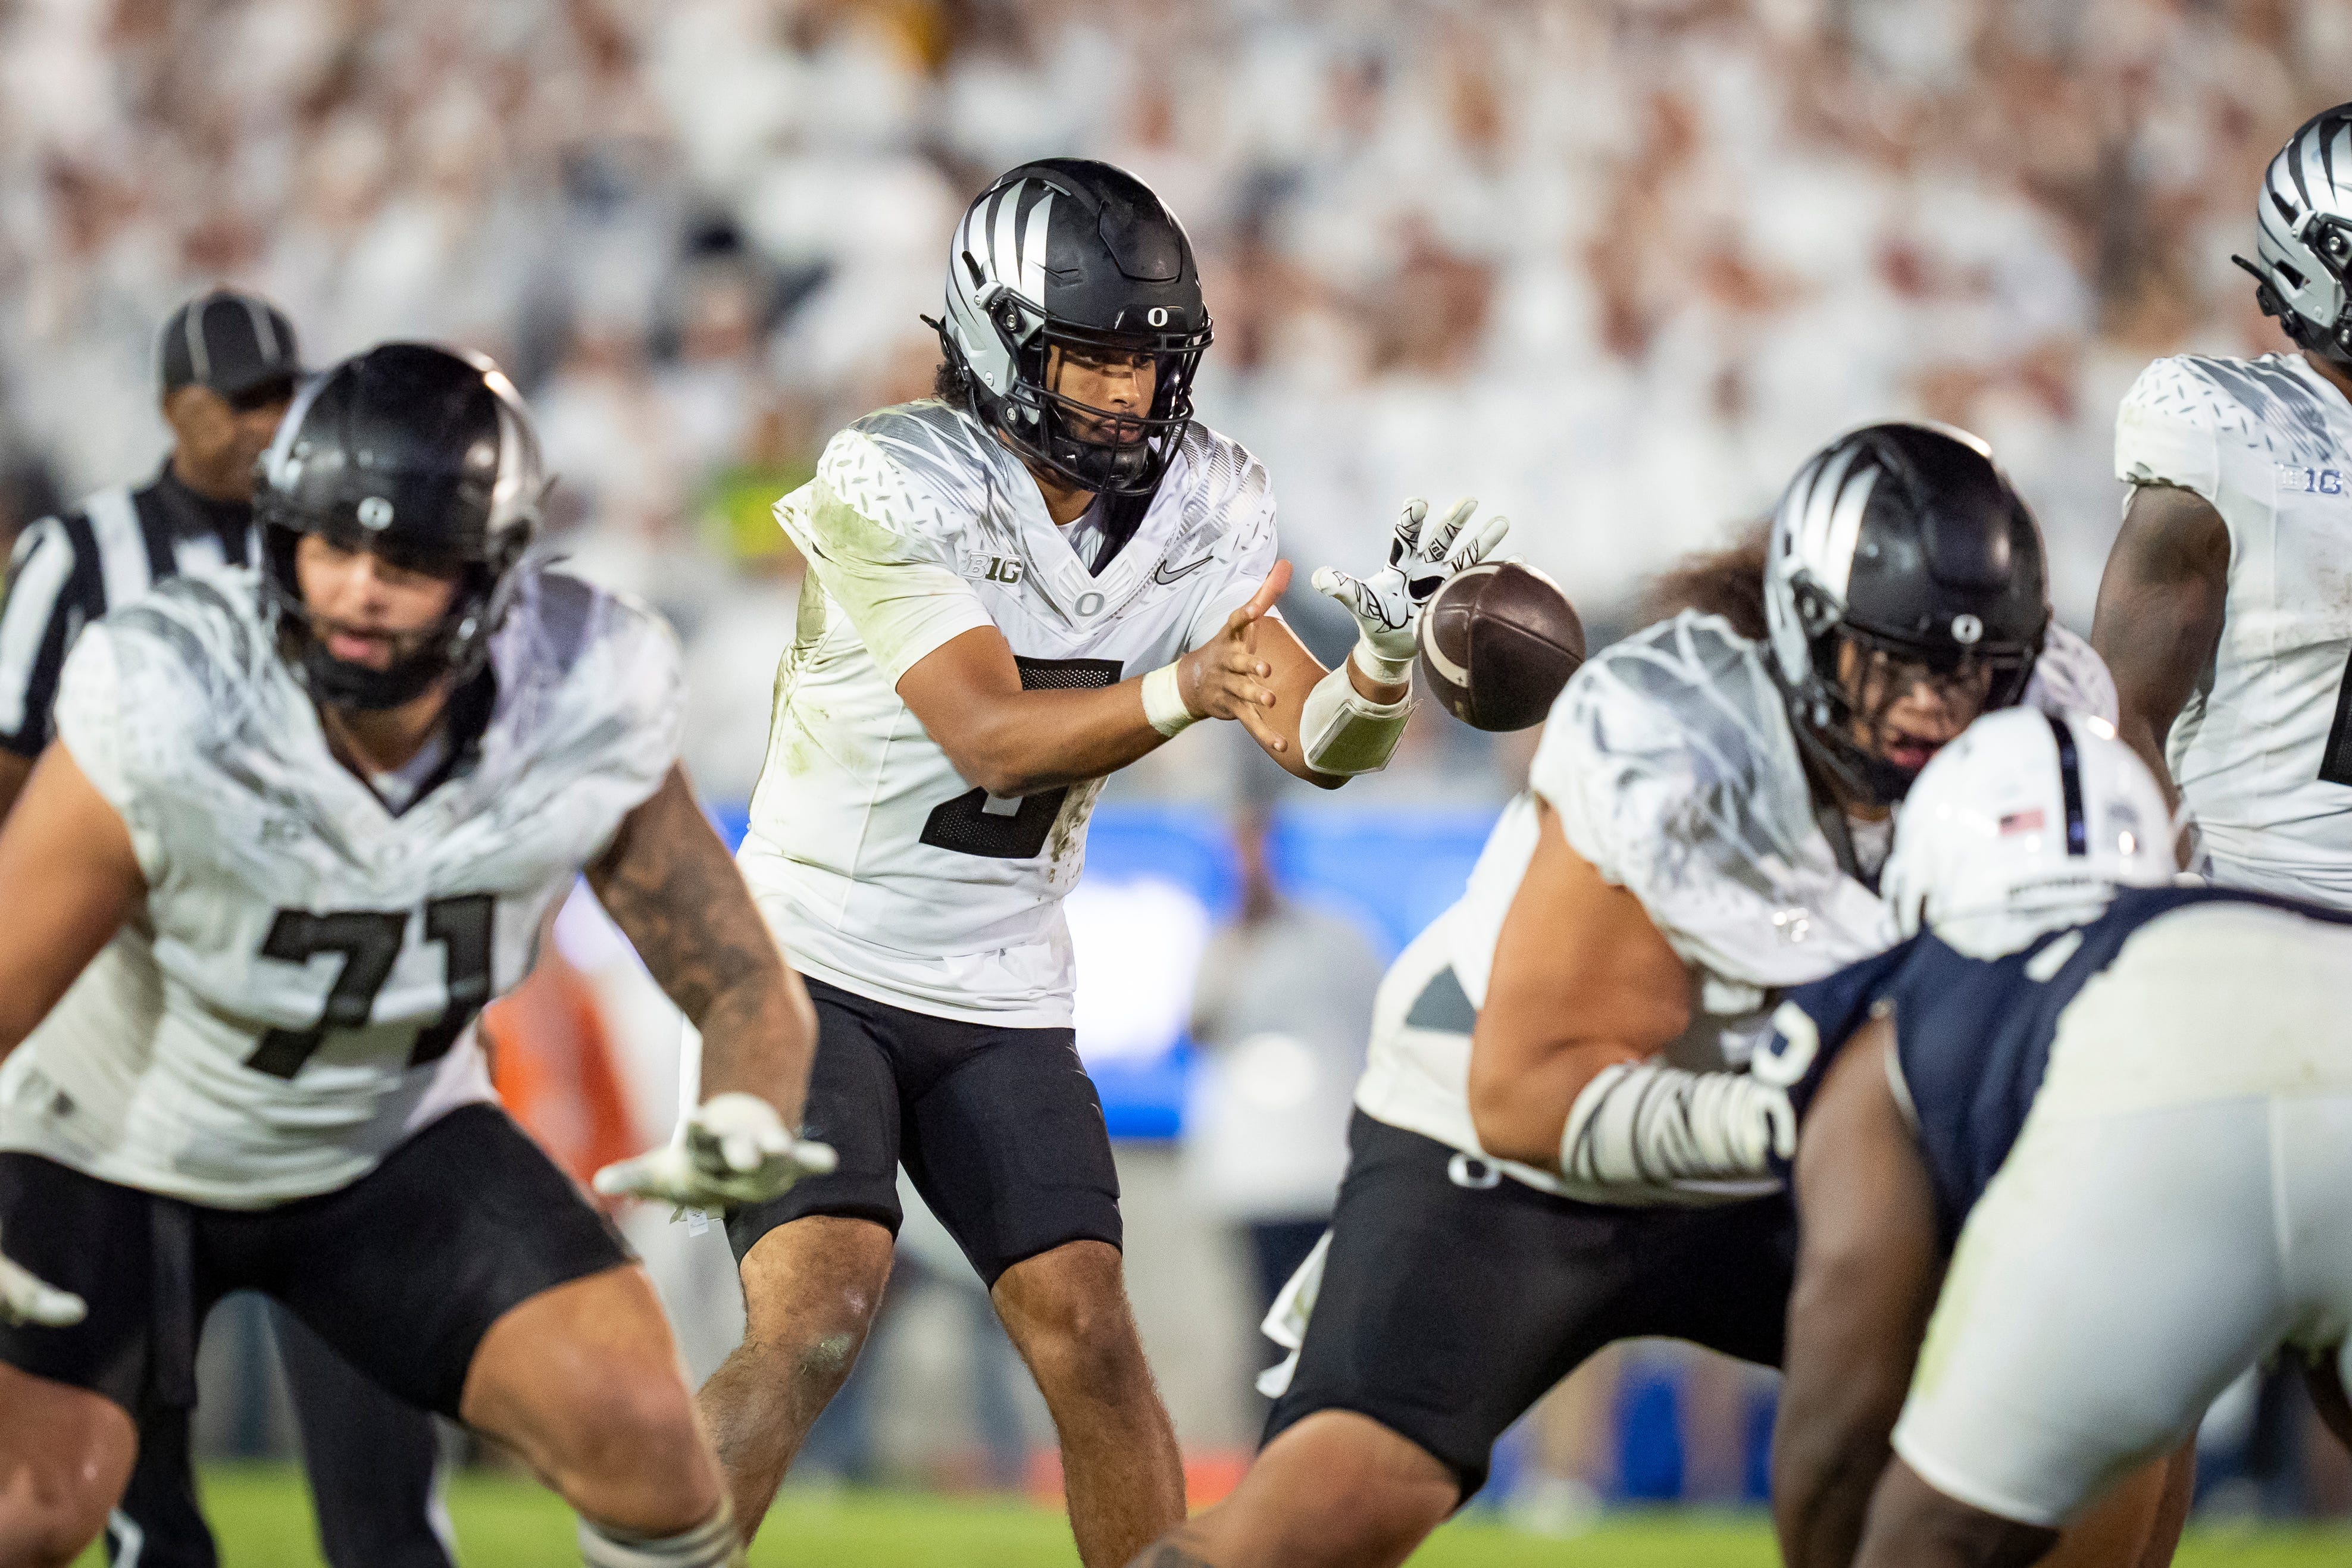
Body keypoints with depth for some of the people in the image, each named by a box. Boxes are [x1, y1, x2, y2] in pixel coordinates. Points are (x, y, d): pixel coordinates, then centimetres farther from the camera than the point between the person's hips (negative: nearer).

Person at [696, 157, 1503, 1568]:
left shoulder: (1196, 513, -1)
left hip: (1000, 999, 5)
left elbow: (1318, 745, -7)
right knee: (816, 1318, -20)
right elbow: (992, 738, -26)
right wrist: (1182, 692, -40)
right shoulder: (893, 486, -18)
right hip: (813, 969, -5)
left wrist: (1384, 660, -29)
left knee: (1086, 1330, -6)